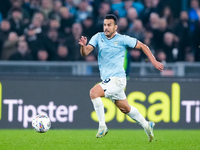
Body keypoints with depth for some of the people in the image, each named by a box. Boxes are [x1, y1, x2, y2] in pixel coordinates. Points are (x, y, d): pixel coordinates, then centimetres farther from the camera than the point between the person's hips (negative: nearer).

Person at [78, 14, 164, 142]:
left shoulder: (122, 39, -7)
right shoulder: (98, 37, 3)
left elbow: (142, 46, 3)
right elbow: (85, 53, -5)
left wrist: (154, 62, -2)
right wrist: (83, 46, -27)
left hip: (118, 79, -6)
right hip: (107, 80, 6)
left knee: (94, 92, -25)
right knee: (125, 108, 17)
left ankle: (102, 126, -17)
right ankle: (146, 125, 37)